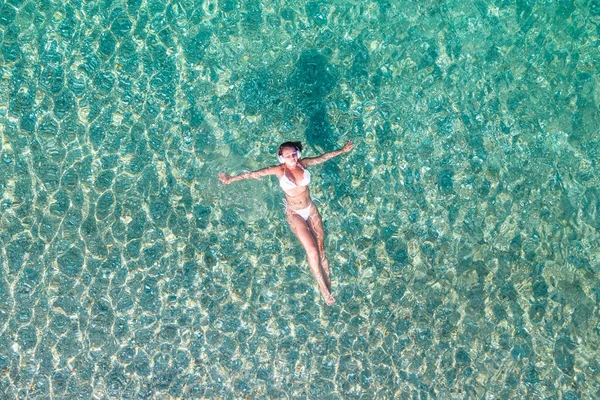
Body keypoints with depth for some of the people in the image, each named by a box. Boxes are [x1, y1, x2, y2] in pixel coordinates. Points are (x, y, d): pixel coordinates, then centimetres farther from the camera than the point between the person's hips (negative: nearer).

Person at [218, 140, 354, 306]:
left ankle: (328, 284, 16)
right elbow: (254, 174, -7)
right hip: (294, 214, -3)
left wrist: (342, 150, 17)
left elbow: (324, 156, 8)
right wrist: (231, 179, -3)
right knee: (311, 250, -12)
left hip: (311, 210, 3)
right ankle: (323, 287, 3)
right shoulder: (279, 170, -12)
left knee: (321, 248, 2)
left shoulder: (303, 163, -5)